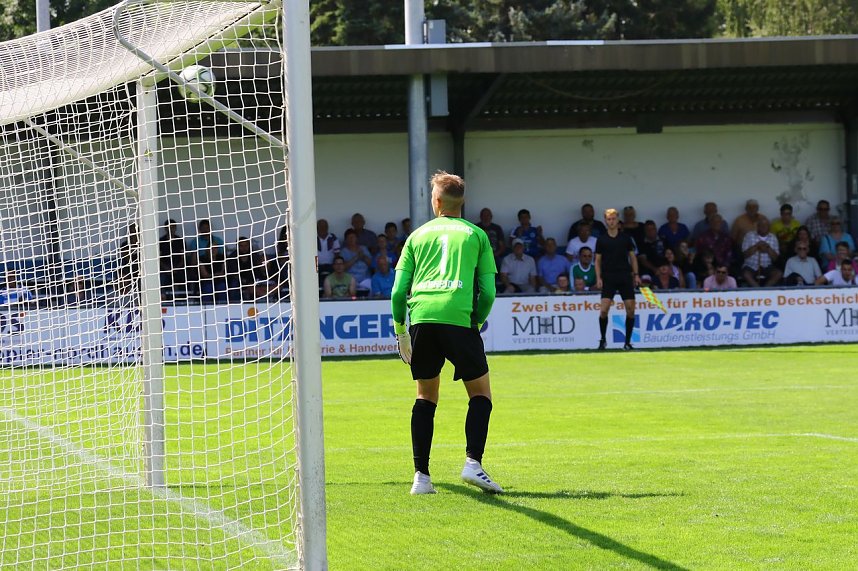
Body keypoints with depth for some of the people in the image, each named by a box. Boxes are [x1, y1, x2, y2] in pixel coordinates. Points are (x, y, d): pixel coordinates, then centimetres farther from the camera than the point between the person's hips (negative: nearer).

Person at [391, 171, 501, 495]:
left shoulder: (418, 235, 18)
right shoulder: (475, 235, 14)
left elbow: (398, 290, 12)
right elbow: (488, 291, 7)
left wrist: (399, 328, 22)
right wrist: (477, 322, 22)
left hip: (421, 317, 2)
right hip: (458, 317, -2)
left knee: (426, 396, 12)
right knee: (480, 393, 9)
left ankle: (421, 475, 6)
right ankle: (473, 462, -10)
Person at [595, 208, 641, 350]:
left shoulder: (625, 238, 7)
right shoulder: (601, 240, 5)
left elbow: (632, 257, 11)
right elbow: (598, 261, 7)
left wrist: (636, 274, 2)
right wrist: (598, 278, -4)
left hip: (625, 278, 1)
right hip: (608, 278, -1)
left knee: (630, 309, -4)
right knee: (603, 310, -12)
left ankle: (627, 342, 5)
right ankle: (603, 340, 4)